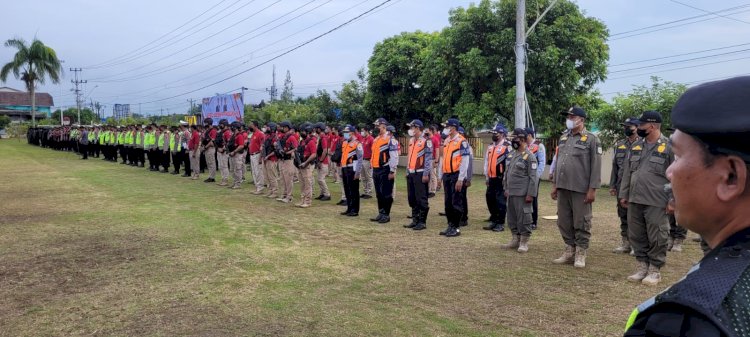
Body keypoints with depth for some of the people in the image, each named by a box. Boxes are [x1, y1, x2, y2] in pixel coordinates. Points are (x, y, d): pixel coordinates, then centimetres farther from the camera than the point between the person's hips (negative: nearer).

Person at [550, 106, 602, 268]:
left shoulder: (591, 139, -5)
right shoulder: (563, 138, 14)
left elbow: (596, 166, -9)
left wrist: (592, 189, -14)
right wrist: (554, 185, 15)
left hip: (580, 189, -6)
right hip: (563, 188, 6)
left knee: (581, 223, 1)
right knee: (564, 222, 10)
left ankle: (580, 254, 11)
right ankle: (569, 251, 21)